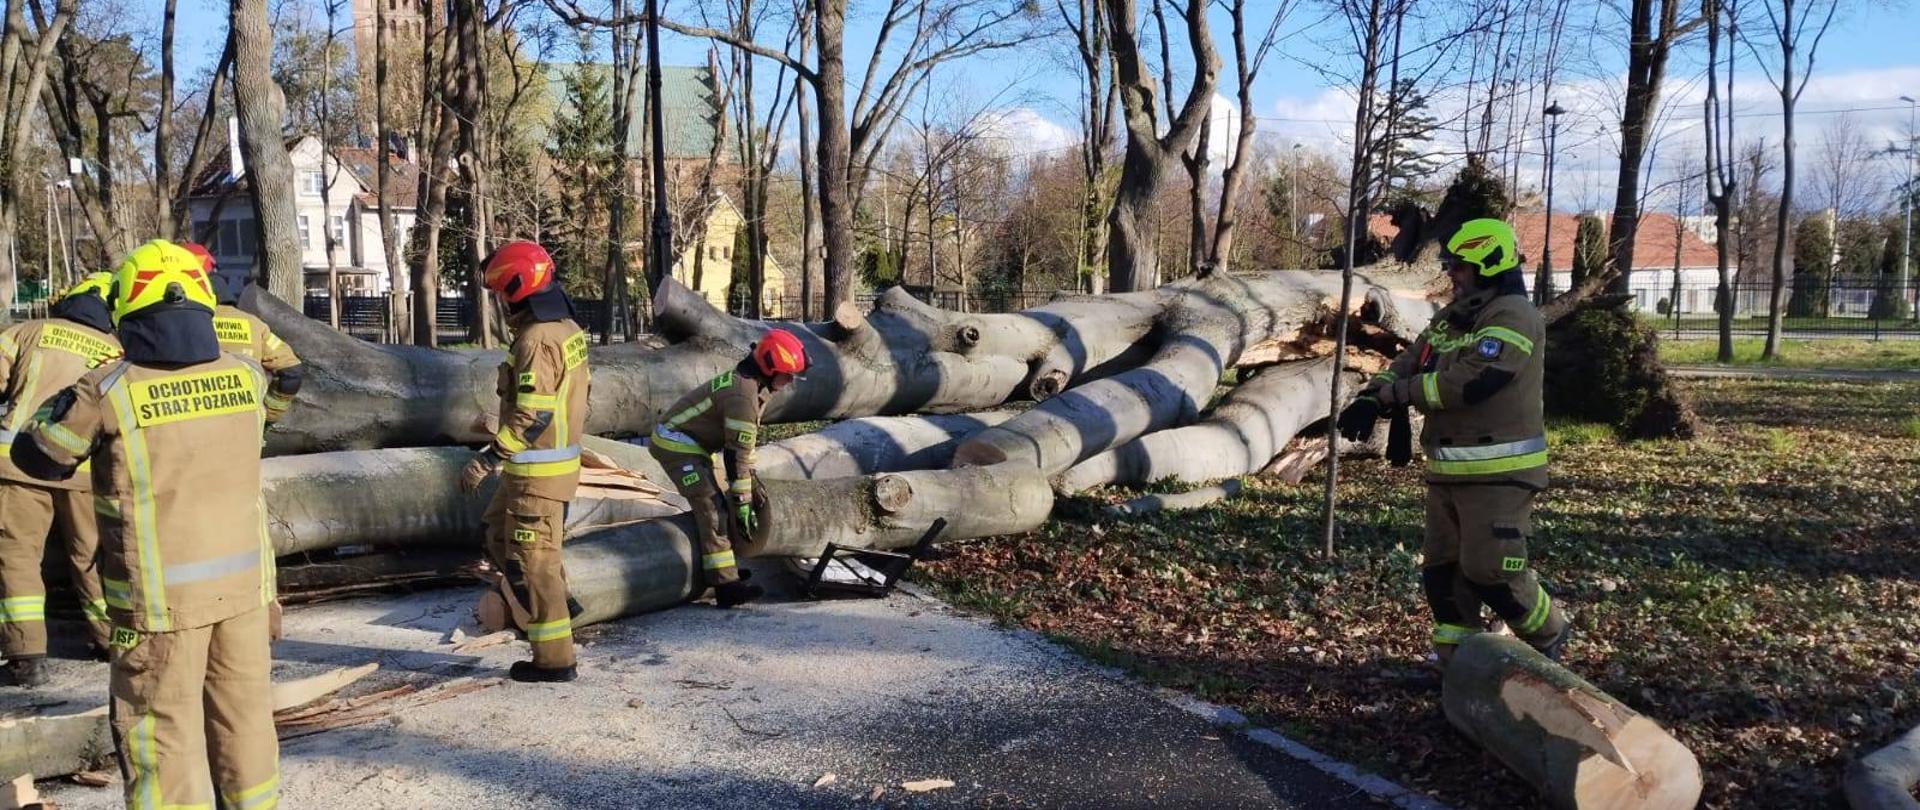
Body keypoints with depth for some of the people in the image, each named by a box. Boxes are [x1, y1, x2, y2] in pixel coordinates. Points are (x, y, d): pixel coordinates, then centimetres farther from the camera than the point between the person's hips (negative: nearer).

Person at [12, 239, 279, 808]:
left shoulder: (107, 392, -14)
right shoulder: (245, 377, -4)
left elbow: (37, 457, 0)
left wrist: (73, 401, 17)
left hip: (162, 595, -4)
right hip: (243, 582, 4)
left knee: (164, 727, 7)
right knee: (244, 711, 17)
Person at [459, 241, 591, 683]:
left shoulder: (536, 340, -21)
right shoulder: (569, 329, 8)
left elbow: (532, 416, -26)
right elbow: (578, 395, 16)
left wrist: (486, 460, -23)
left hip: (536, 470, -10)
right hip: (563, 457, 10)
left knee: (533, 559, 0)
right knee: (498, 534, 24)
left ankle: (554, 658, 8)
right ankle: (558, 605, 26)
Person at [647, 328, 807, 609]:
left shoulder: (750, 383, 7)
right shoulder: (743, 396, -25)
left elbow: (745, 441, 17)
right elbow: (737, 454, -23)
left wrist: (752, 479, 18)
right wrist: (742, 503, -19)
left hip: (686, 442, 11)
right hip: (678, 446, -11)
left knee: (713, 503, 16)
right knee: (711, 509, -17)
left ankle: (720, 567, 26)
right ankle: (726, 585, -22)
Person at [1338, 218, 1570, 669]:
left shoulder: (1514, 316, -14)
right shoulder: (1451, 319, 16)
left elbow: (1468, 382, -25)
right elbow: (1408, 364, 11)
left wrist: (1393, 394, -17)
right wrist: (1370, 399, -9)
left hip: (1498, 473, -9)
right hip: (1448, 470, 9)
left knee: (1490, 570, -9)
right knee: (1443, 569, 11)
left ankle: (1549, 635, 18)